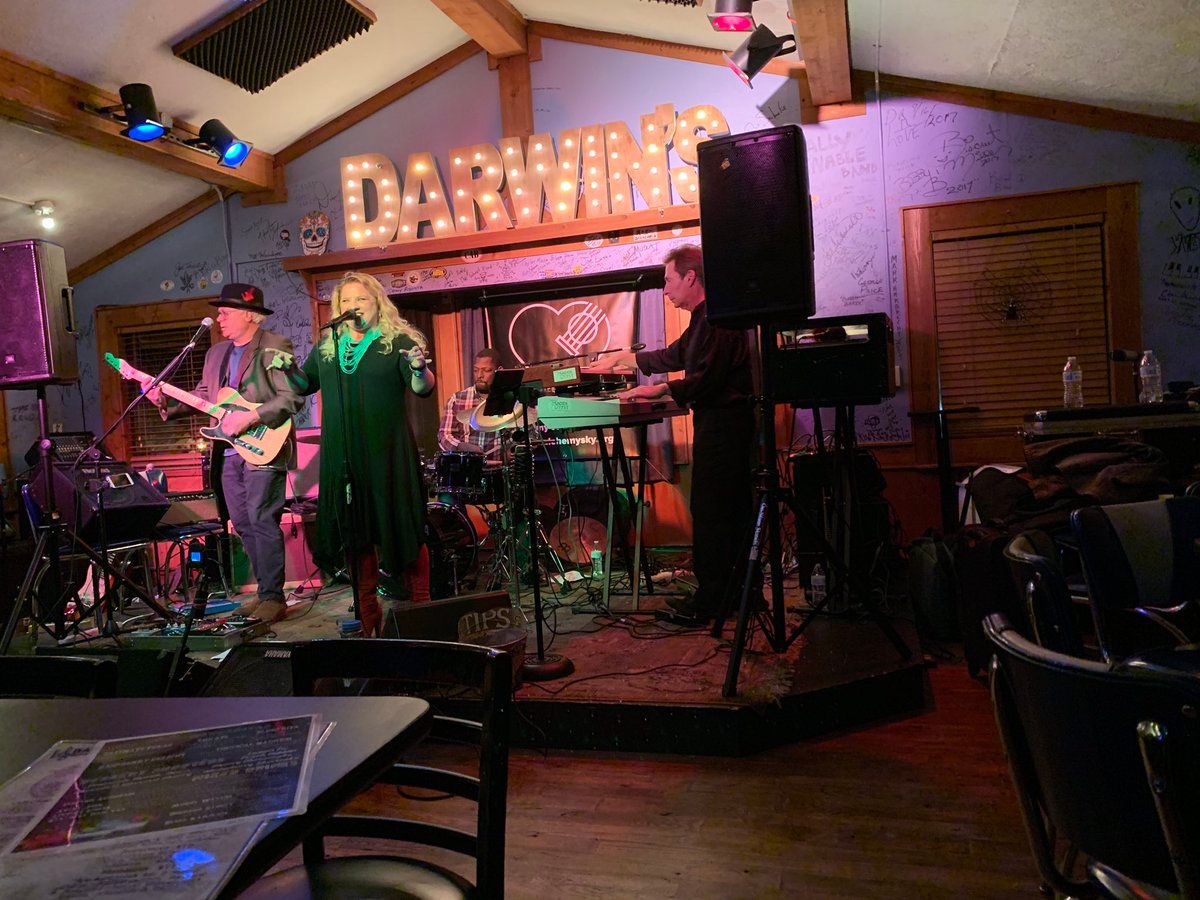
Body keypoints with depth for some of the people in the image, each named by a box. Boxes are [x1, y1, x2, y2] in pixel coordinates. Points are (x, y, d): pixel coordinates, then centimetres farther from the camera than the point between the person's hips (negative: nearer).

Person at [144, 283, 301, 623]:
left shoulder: (275, 346, -7)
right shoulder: (216, 352, 17)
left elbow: (292, 397, -16)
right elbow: (203, 396, 18)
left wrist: (250, 417, -21)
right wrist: (167, 402, 3)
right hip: (228, 452, 8)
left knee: (262, 522, -10)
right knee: (243, 525, 10)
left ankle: (273, 597, -3)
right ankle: (267, 590, 19)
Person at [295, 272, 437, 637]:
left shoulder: (398, 340, -1)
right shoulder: (327, 347, 14)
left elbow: (423, 389, -10)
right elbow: (305, 384, 24)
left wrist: (419, 368, -31)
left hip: (388, 454, -4)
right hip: (343, 456, 5)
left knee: (399, 529, -3)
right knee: (355, 531, 9)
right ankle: (369, 619, 20)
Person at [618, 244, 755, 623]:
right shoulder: (703, 319, 20)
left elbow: (709, 377, -23)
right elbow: (674, 356, 32)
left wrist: (662, 390, -20)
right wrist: (630, 358, 37)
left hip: (721, 423, -11)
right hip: (718, 422, 11)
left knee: (710, 511, -8)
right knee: (732, 510, 13)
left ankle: (710, 600, -3)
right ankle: (736, 590, 20)